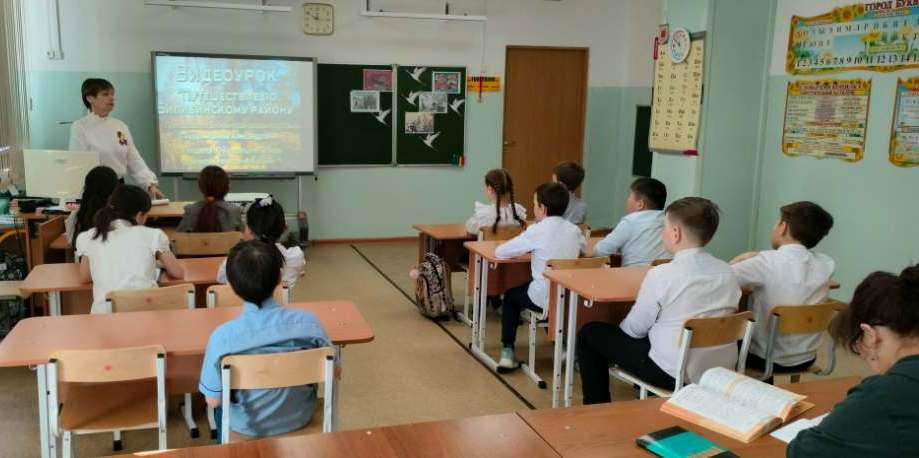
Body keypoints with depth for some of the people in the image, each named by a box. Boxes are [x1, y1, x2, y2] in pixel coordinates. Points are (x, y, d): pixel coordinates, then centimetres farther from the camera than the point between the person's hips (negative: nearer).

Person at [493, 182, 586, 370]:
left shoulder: (536, 231, -13)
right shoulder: (574, 230, 0)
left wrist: (526, 249, 11)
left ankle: (507, 351, 18)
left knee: (511, 295, 24)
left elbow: (499, 252, -9)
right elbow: (584, 248, 24)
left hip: (544, 299, -5)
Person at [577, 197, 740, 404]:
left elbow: (634, 329, -6)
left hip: (675, 376, -6)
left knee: (590, 333, 10)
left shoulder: (661, 275, -17)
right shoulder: (728, 272, -1)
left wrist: (620, 325, 17)